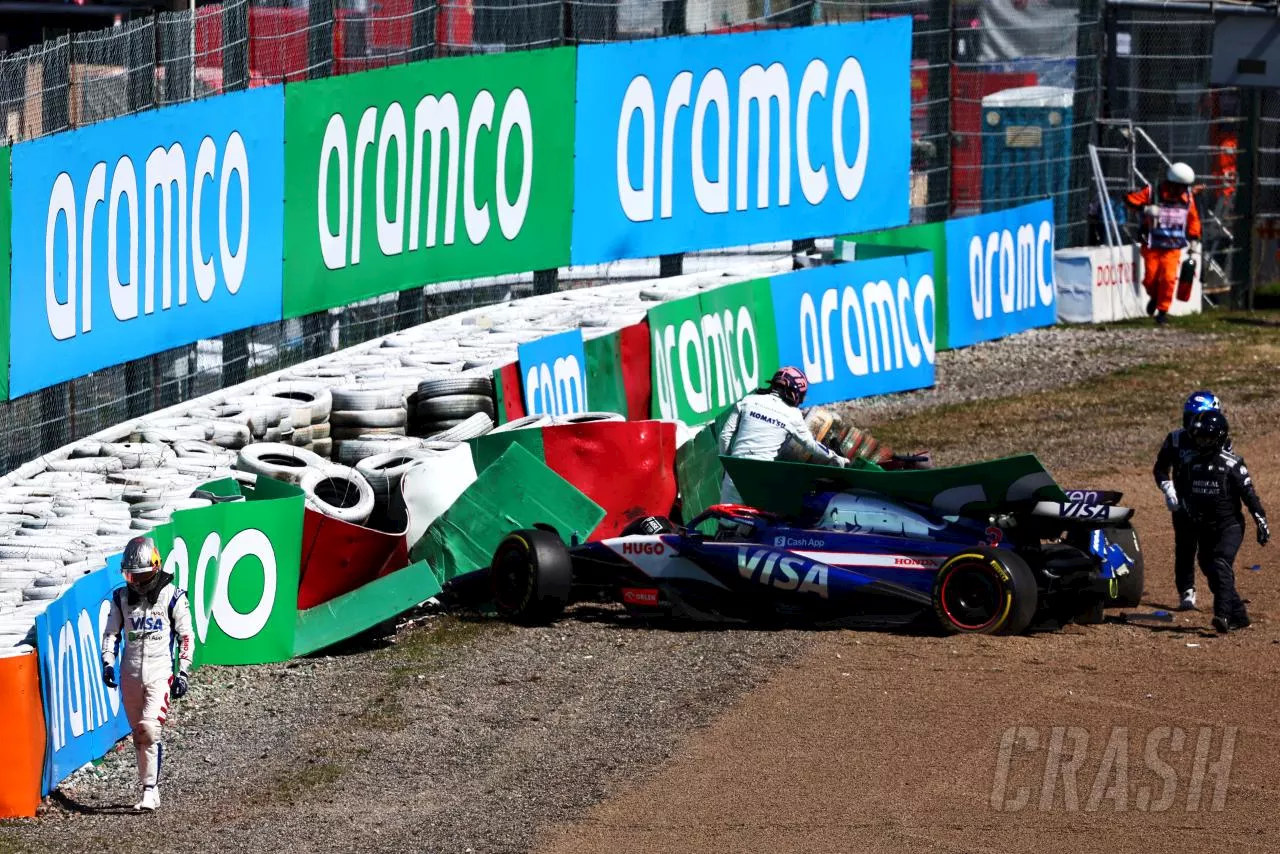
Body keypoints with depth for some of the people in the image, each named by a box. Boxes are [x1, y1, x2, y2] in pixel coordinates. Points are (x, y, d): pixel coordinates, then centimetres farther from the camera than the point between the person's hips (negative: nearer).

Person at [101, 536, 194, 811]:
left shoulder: (172, 596, -1)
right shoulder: (121, 598, 10)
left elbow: (186, 636, 1)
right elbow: (111, 633, 14)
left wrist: (183, 673, -4)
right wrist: (108, 662, -1)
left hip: (159, 673, -4)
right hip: (130, 674, 4)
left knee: (149, 729, -18)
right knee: (139, 736, 7)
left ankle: (150, 790, -15)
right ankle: (150, 789, 14)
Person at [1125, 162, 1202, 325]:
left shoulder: (1187, 197, 3)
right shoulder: (1152, 193, -10)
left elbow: (1193, 219, 15)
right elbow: (1130, 198, -13)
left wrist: (1194, 240, 11)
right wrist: (1145, 209, -28)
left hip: (1173, 247, 2)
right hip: (1152, 246, -2)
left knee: (1169, 278, -13)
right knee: (1150, 278, -2)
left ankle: (1163, 310, 1)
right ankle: (1154, 297, 32)